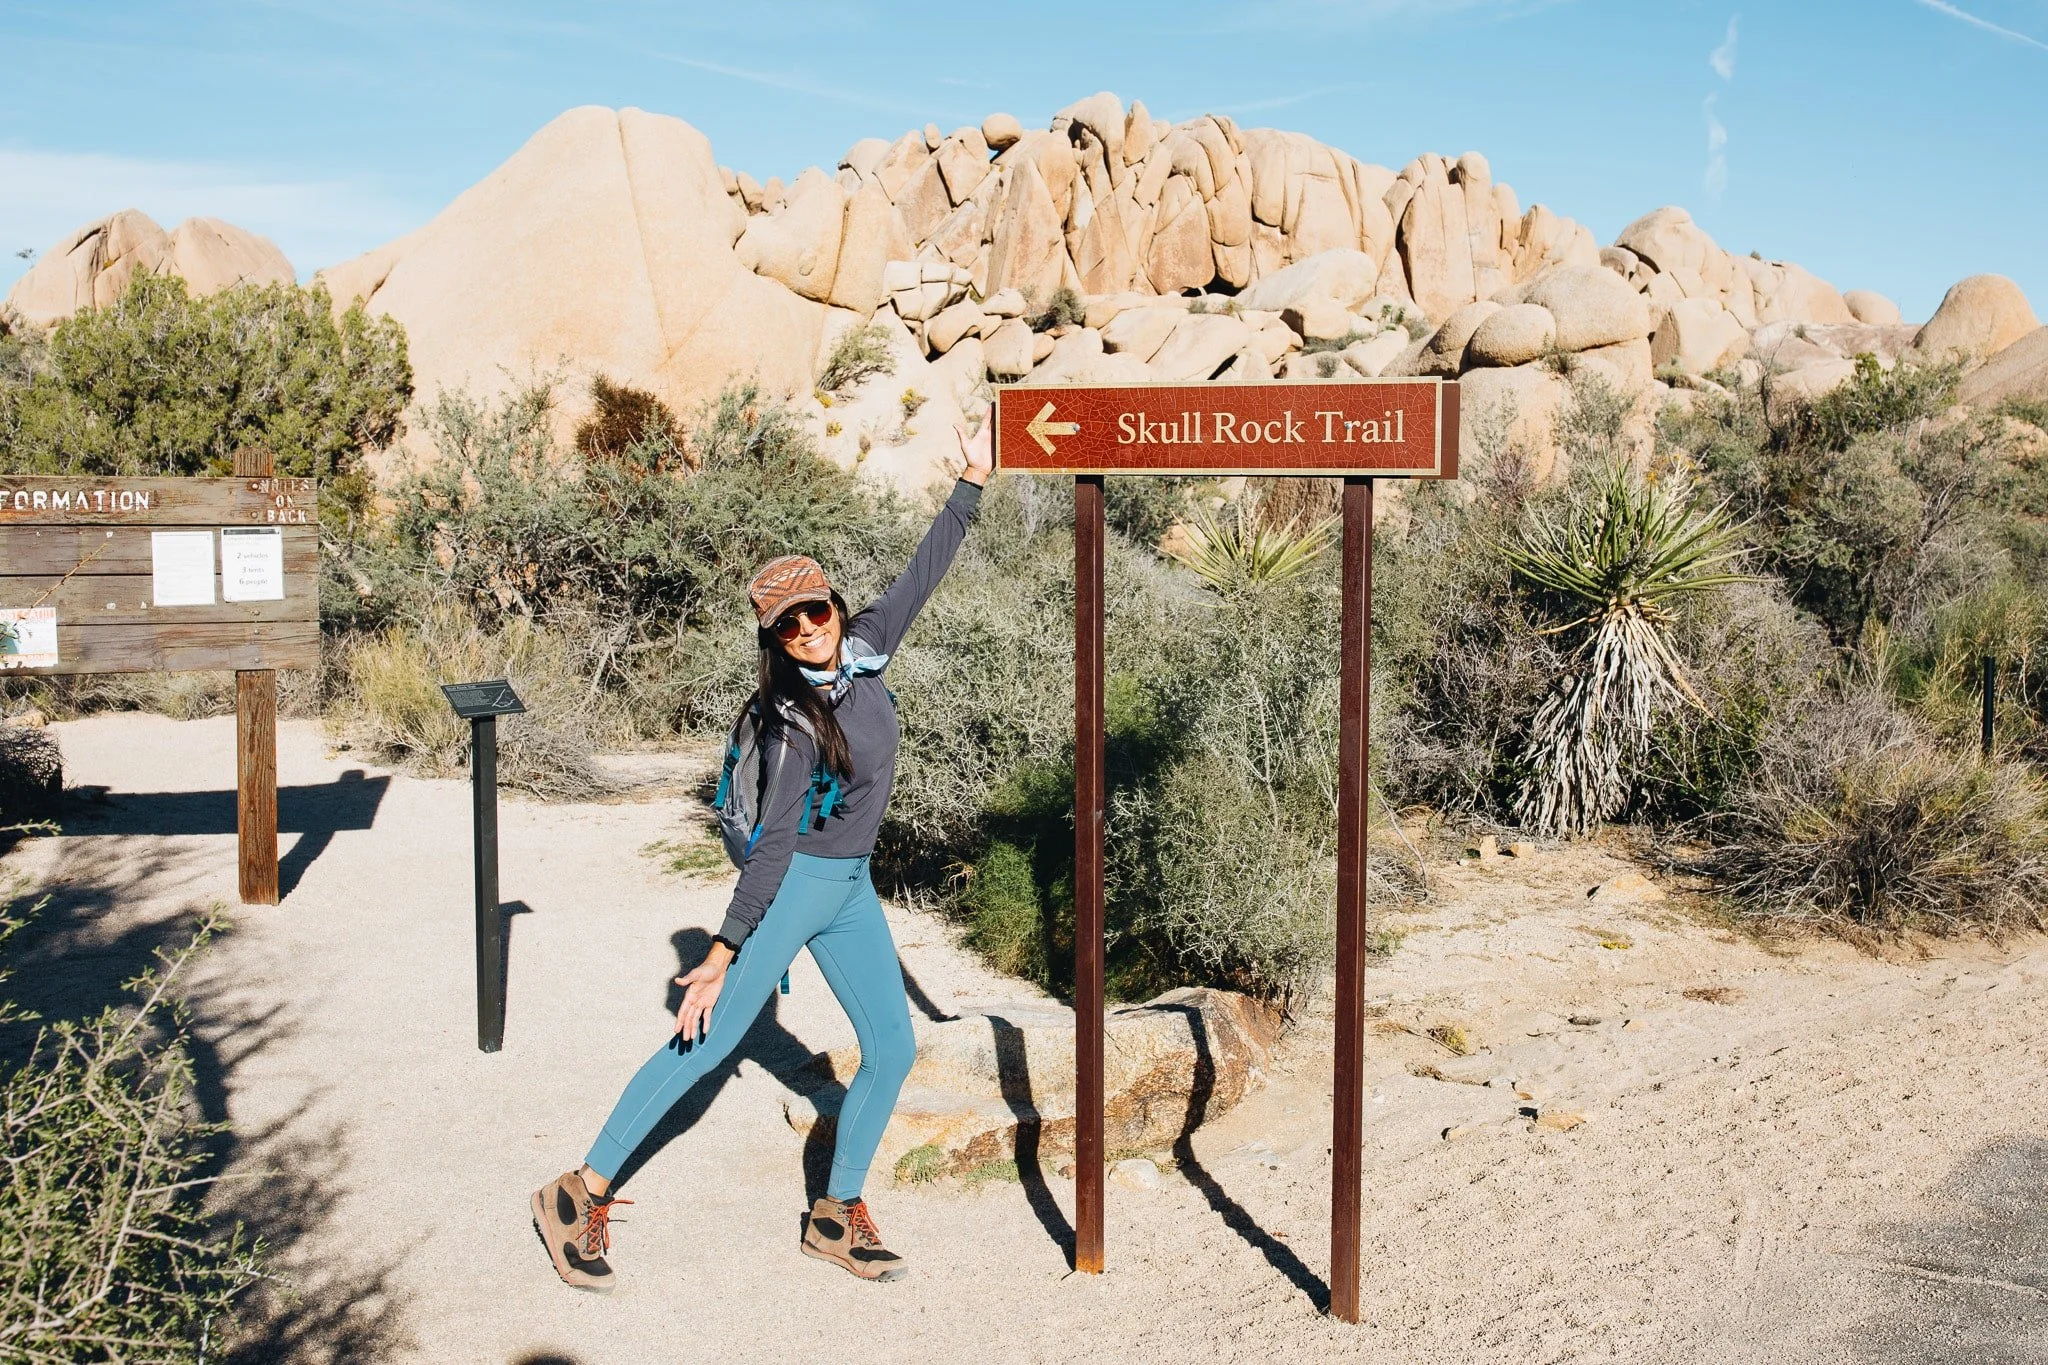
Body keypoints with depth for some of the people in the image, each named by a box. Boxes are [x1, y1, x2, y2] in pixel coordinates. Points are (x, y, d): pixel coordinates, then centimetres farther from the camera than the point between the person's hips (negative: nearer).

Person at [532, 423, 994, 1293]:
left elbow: (921, 574, 9)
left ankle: (836, 1218, 19)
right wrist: (723, 951, -22)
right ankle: (579, 1196, 2)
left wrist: (973, 479, 9)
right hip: (796, 883, -8)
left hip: (851, 889, 8)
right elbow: (775, 838, -22)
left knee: (892, 1051, 7)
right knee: (705, 1043, -6)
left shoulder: (865, 649, -1)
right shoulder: (796, 718, -19)